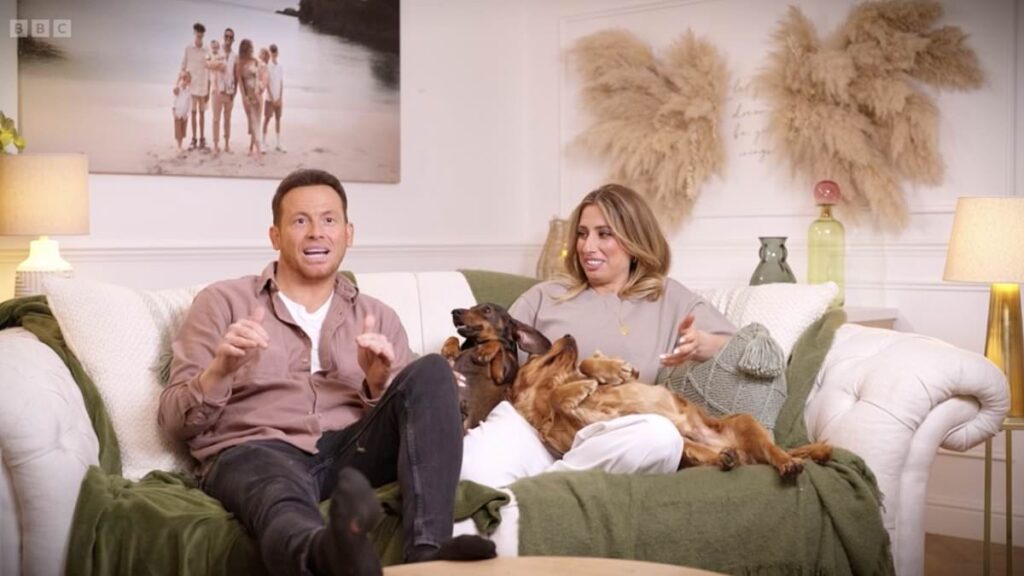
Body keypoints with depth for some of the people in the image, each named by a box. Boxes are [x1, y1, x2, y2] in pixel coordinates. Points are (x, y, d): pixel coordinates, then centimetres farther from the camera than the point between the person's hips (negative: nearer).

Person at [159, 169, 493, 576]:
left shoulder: (378, 317, 22)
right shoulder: (223, 302, 14)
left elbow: (413, 412, 13)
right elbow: (174, 422, 6)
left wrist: (379, 382, -7)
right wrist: (220, 369, -13)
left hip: (350, 452, 3)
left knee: (431, 372, -21)